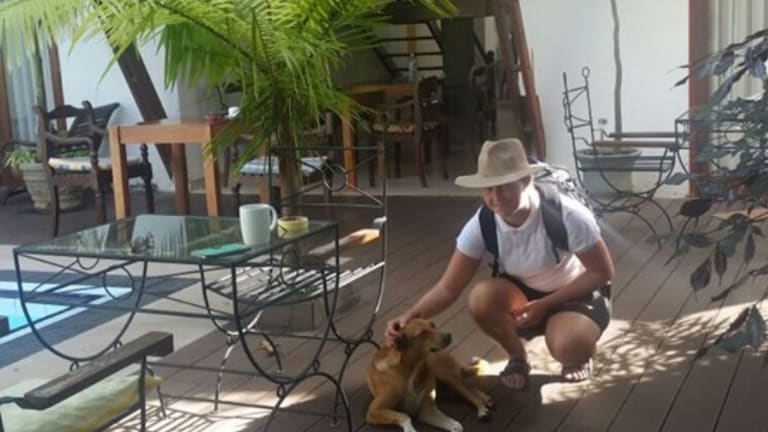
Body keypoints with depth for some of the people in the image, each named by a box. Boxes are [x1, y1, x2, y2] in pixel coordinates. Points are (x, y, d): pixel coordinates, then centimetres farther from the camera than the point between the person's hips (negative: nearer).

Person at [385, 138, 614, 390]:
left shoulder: (567, 215, -30)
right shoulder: (481, 224, -20)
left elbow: (603, 272, -18)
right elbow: (448, 288, -18)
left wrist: (545, 305, -24)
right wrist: (410, 317, -38)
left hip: (578, 294, -3)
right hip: (525, 293, 3)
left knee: (568, 346, -36)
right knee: (482, 298, -30)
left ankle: (579, 355, 4)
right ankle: (517, 358, 0)